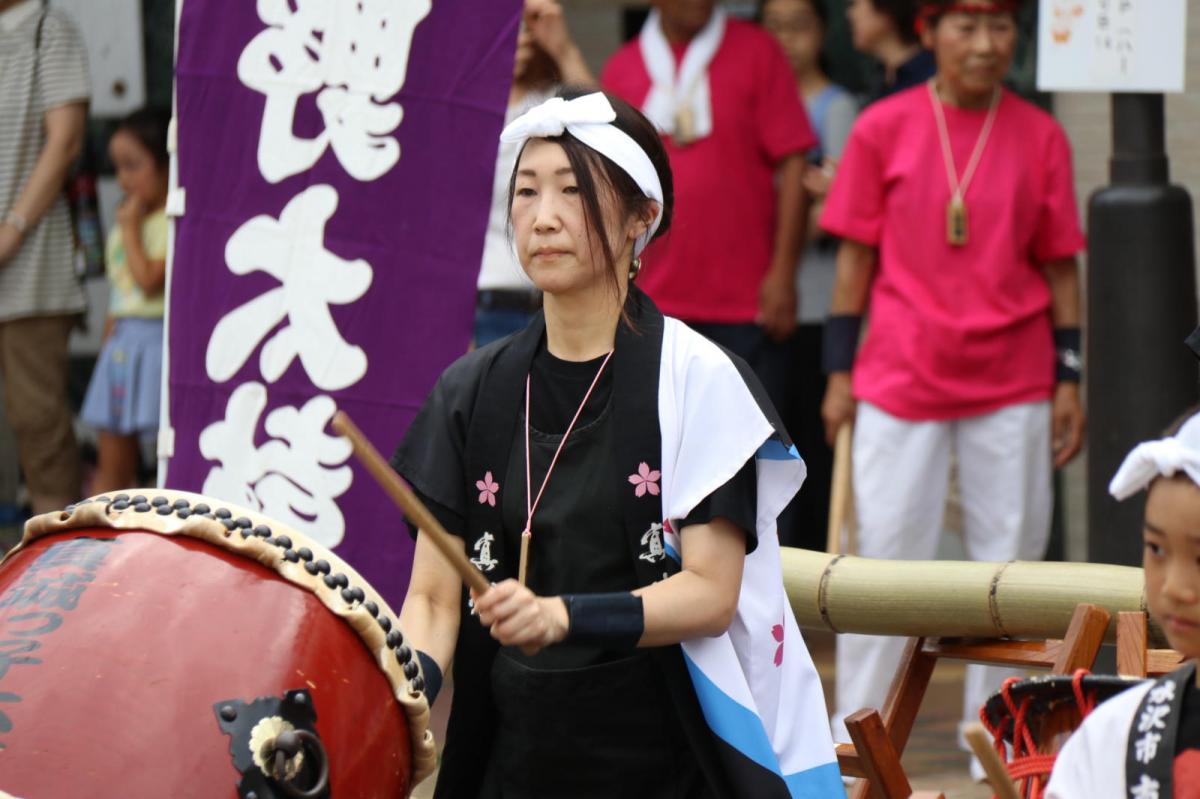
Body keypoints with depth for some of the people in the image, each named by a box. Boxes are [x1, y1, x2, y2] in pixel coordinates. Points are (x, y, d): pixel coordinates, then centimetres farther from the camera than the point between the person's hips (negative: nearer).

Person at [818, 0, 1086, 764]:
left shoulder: (1040, 136, 3)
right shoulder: (884, 128, -1)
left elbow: (1060, 266, 6)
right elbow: (856, 256, 3)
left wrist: (1068, 379, 2)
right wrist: (840, 372, 2)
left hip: (1013, 379, 2)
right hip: (903, 377, -1)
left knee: (1011, 554, 5)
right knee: (886, 554, 1)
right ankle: (854, 742, 11)